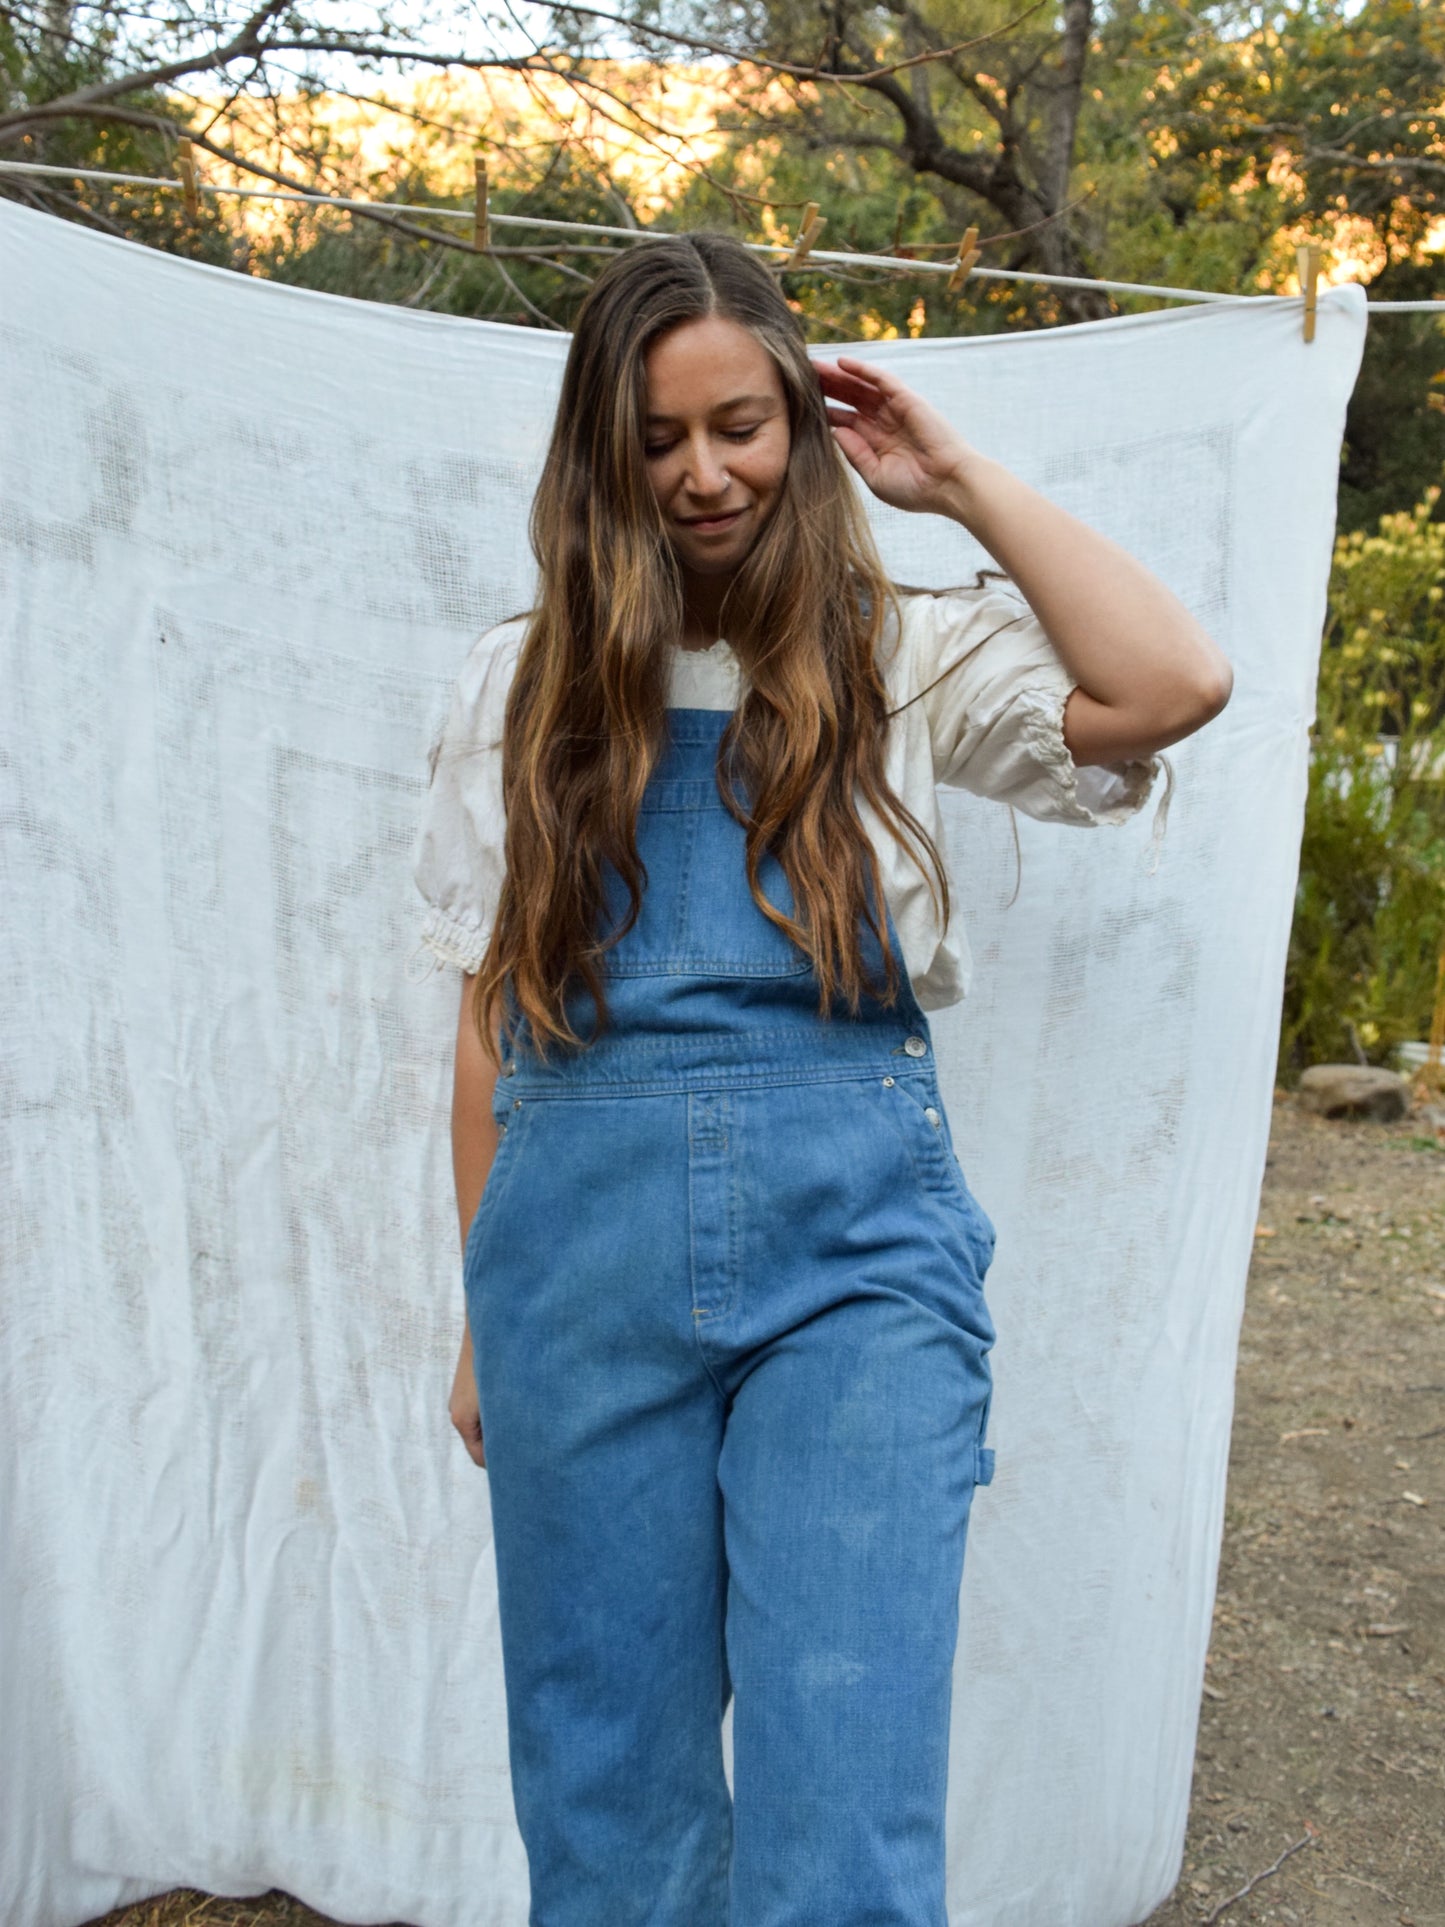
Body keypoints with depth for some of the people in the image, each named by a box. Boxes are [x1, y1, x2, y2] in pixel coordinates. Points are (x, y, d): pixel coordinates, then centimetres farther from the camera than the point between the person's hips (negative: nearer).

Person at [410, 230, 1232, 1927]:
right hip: (587, 1245, 2)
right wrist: (486, 1314, 10)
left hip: (854, 1233, -1)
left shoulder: (899, 658, 6)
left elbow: (1173, 686, -11)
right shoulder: (521, 685, 10)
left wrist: (966, 484, -1)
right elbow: (491, 1019, 10)